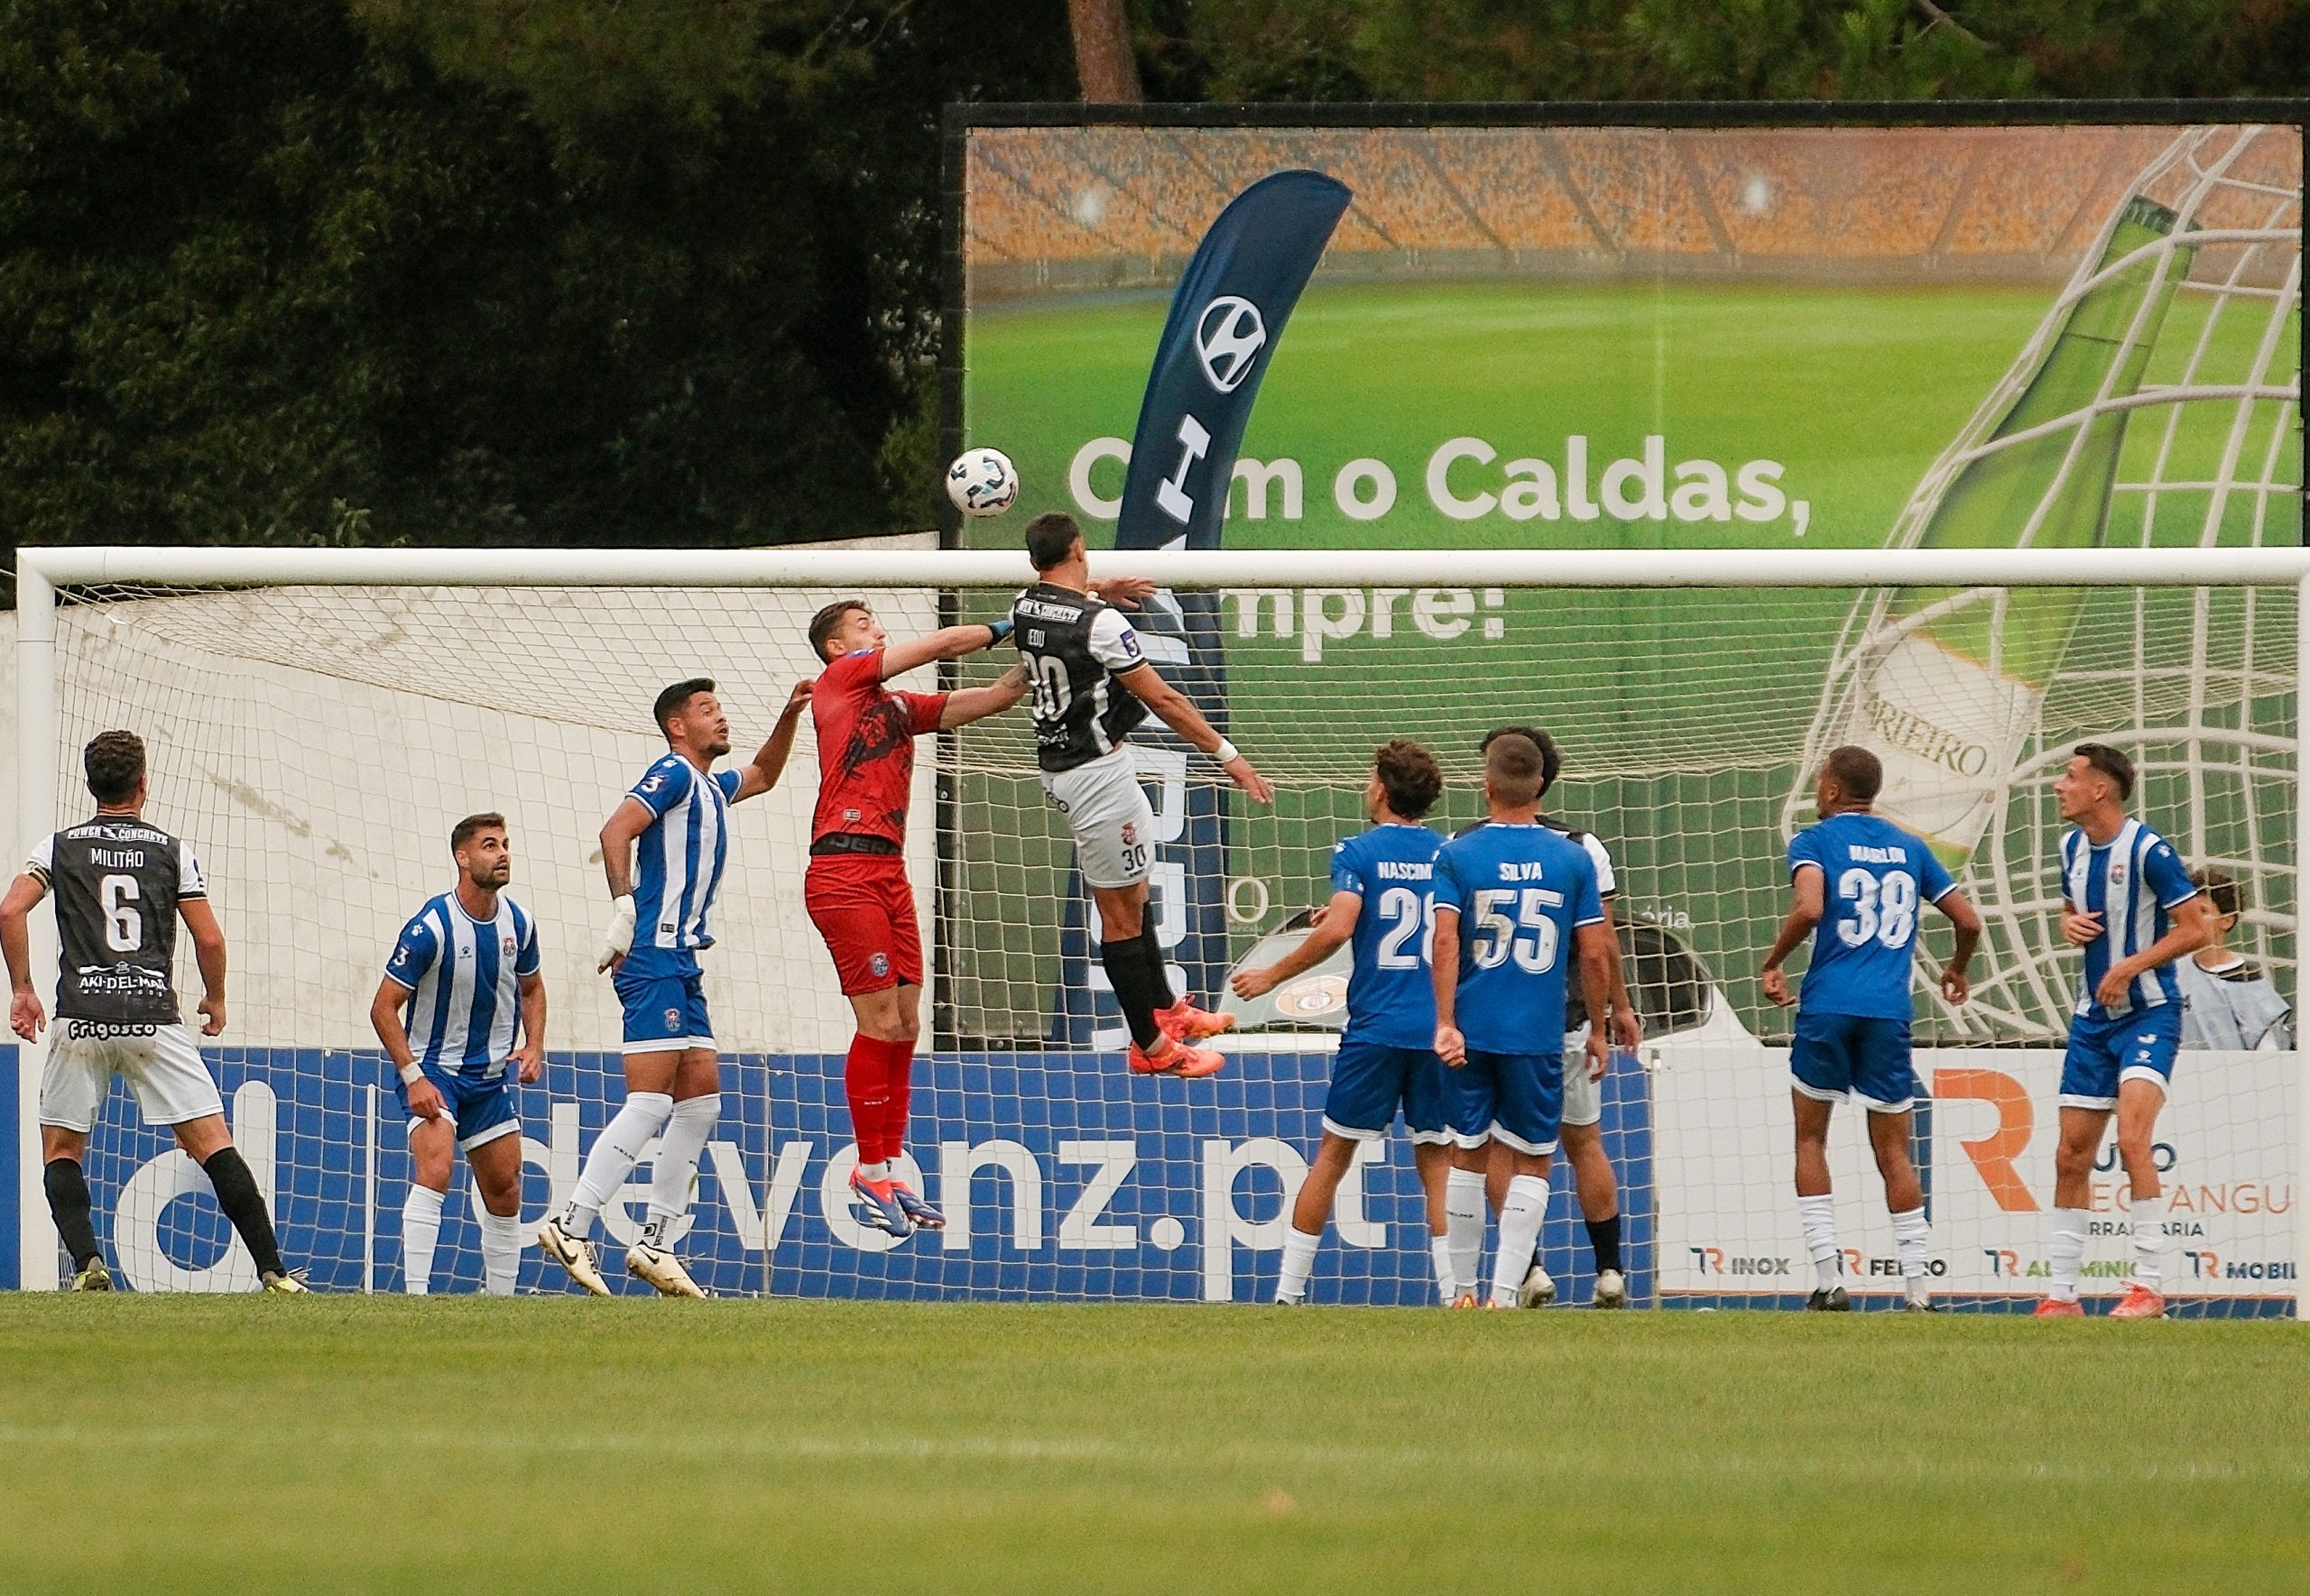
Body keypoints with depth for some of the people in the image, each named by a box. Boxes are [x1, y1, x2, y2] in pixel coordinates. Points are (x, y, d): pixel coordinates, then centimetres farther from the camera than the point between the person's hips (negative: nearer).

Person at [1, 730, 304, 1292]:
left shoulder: (60, 847, 9)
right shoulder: (172, 851, 7)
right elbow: (209, 939, 5)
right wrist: (215, 999, 22)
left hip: (81, 1018, 0)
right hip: (155, 1018, 0)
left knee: (60, 1148, 13)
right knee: (212, 1143, -1)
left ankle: (87, 1264, -6)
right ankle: (272, 1269, -7)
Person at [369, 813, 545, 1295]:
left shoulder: (518, 923, 0)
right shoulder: (431, 927, -19)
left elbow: (531, 987, 19)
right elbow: (383, 1007, -15)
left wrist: (534, 1047, 2)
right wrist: (413, 1077, -23)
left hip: (491, 1076, 6)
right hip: (432, 1070, -6)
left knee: (505, 1193, 9)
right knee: (435, 1170, -27)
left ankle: (500, 1301, 22)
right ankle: (415, 1297, -30)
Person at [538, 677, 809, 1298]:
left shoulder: (710, 785, 22)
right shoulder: (673, 774, -6)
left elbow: (763, 776, 42)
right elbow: (616, 830, -19)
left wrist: (789, 717, 29)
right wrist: (623, 908, -27)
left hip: (682, 965, 10)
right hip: (655, 959, -10)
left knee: (701, 1100, 8)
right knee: (651, 1101, -16)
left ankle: (655, 1245, 9)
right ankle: (571, 1227, -18)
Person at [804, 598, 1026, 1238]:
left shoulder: (900, 706, 23)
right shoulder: (840, 678, 2)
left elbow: (994, 698, 21)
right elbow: (943, 644, -1)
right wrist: (1013, 628, 9)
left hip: (888, 873, 8)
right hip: (845, 869, -8)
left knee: (905, 1026, 6)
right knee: (881, 1022, -9)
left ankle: (888, 1170, 10)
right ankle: (873, 1171, -3)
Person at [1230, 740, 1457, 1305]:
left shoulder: (1358, 853, -3)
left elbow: (1338, 929, -16)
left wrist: (1272, 976, -5)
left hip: (1375, 1027, -3)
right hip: (1440, 1031, 3)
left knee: (1333, 1155, 5)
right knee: (1438, 1162, 7)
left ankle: (1289, 1290, 6)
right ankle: (1454, 1289, -3)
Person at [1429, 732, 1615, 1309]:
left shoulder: (1456, 855, -2)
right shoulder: (1573, 859, -1)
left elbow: (1445, 942, -12)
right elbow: (1596, 953, 0)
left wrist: (1446, 1023, -12)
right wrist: (1598, 1029, 10)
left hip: (1472, 1033, 0)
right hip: (1539, 1038, 0)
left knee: (1469, 1155, 12)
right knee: (1531, 1163, 6)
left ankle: (1464, 1290, 16)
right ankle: (1504, 1294, -6)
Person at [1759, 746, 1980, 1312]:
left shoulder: (1814, 841, 1)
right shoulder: (1909, 847, 14)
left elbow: (1809, 908, -18)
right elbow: (1968, 920, 15)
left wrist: (1772, 963, -3)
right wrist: (1957, 970, 35)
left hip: (1828, 1008, -3)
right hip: (1889, 1012, 3)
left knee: (1810, 1138, 11)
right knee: (1893, 1150, 9)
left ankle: (1828, 1279, 1)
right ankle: (1918, 1285, 2)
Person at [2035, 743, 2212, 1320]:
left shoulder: (2147, 850, -15)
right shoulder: (2073, 848, 8)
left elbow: (2196, 927, -14)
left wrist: (2129, 968, -20)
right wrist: (2070, 925, 0)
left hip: (2148, 1013, -8)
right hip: (2092, 1019, 8)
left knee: (2132, 1137, -23)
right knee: (2071, 1156, 6)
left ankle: (2149, 1285, -19)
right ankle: (2062, 1293, 12)